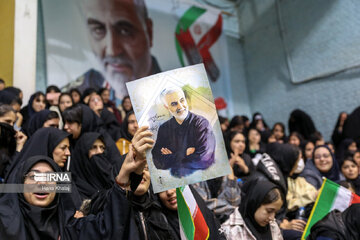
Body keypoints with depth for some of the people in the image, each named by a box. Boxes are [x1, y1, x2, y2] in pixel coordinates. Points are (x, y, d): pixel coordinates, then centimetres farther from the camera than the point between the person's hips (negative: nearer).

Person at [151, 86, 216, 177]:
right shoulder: (163, 128, 7)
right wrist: (184, 154, -12)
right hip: (171, 178, 2)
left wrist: (171, 158, -6)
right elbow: (158, 162, -2)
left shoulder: (201, 123, -5)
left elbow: (203, 160, -15)